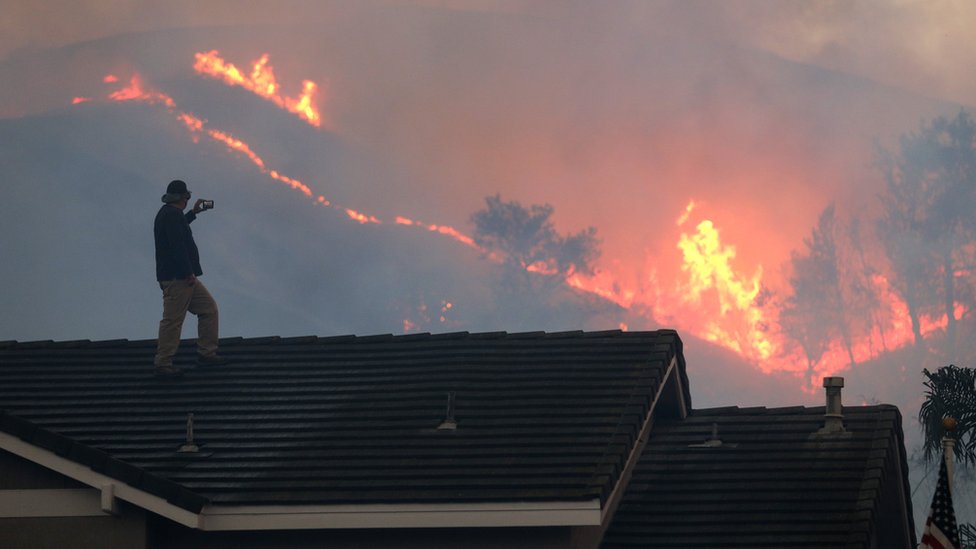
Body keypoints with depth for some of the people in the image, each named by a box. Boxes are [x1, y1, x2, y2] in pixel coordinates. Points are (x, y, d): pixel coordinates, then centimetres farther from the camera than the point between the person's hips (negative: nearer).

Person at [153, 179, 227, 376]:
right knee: (172, 320, -8)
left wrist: (193, 213, 48)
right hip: (176, 277, -11)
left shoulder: (167, 214, 19)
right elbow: (177, 246, -23)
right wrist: (189, 273, -23)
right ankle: (163, 364, -5)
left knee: (209, 308, 14)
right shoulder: (172, 215, -14)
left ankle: (206, 353, 17)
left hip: (183, 278, 11)